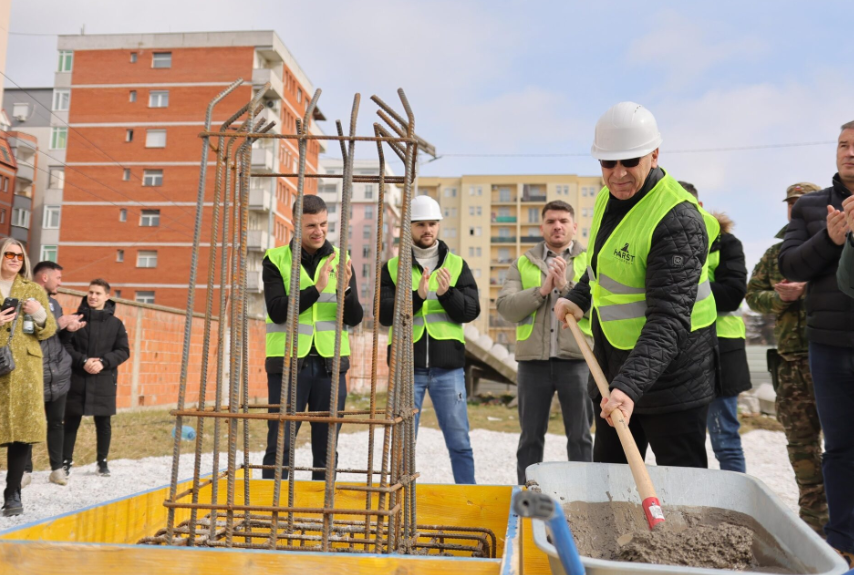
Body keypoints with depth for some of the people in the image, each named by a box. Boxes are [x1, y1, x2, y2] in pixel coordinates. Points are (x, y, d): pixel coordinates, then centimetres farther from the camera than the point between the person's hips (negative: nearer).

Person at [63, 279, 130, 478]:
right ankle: (66, 462, 16)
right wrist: (83, 361, -17)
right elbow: (65, 347, -2)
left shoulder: (116, 323, 4)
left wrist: (103, 362, -14)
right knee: (71, 421, 5)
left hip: (104, 381, 1)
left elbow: (123, 351, 2)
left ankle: (103, 462, 20)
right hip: (77, 379, 0)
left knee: (103, 423, 7)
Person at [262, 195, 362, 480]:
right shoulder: (276, 260, 1)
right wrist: (316, 288, -20)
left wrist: (345, 289, -18)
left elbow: (354, 318, 1)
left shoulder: (340, 260, 7)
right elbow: (277, 311, -12)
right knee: (280, 444, 2)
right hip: (288, 363, -2)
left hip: (330, 364, 2)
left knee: (326, 447, 9)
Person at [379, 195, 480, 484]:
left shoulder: (457, 265, 8)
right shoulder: (392, 267, 6)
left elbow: (471, 311, -1)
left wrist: (447, 293, -19)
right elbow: (384, 314, -5)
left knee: (459, 442, 4)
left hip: (448, 366, 0)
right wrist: (417, 296, -20)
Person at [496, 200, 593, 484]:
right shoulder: (523, 263, 12)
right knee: (530, 436, 9)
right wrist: (542, 290, -11)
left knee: (580, 436, 6)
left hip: (576, 358, -1)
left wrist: (567, 286, -14)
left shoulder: (589, 261, 8)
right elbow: (505, 306, -2)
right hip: (533, 359, 2)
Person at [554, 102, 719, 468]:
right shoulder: (608, 197, 4)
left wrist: (631, 384, -40)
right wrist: (579, 298, 8)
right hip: (613, 366, 8)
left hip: (670, 373, -8)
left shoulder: (678, 220, -23)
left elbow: (669, 318, -31)